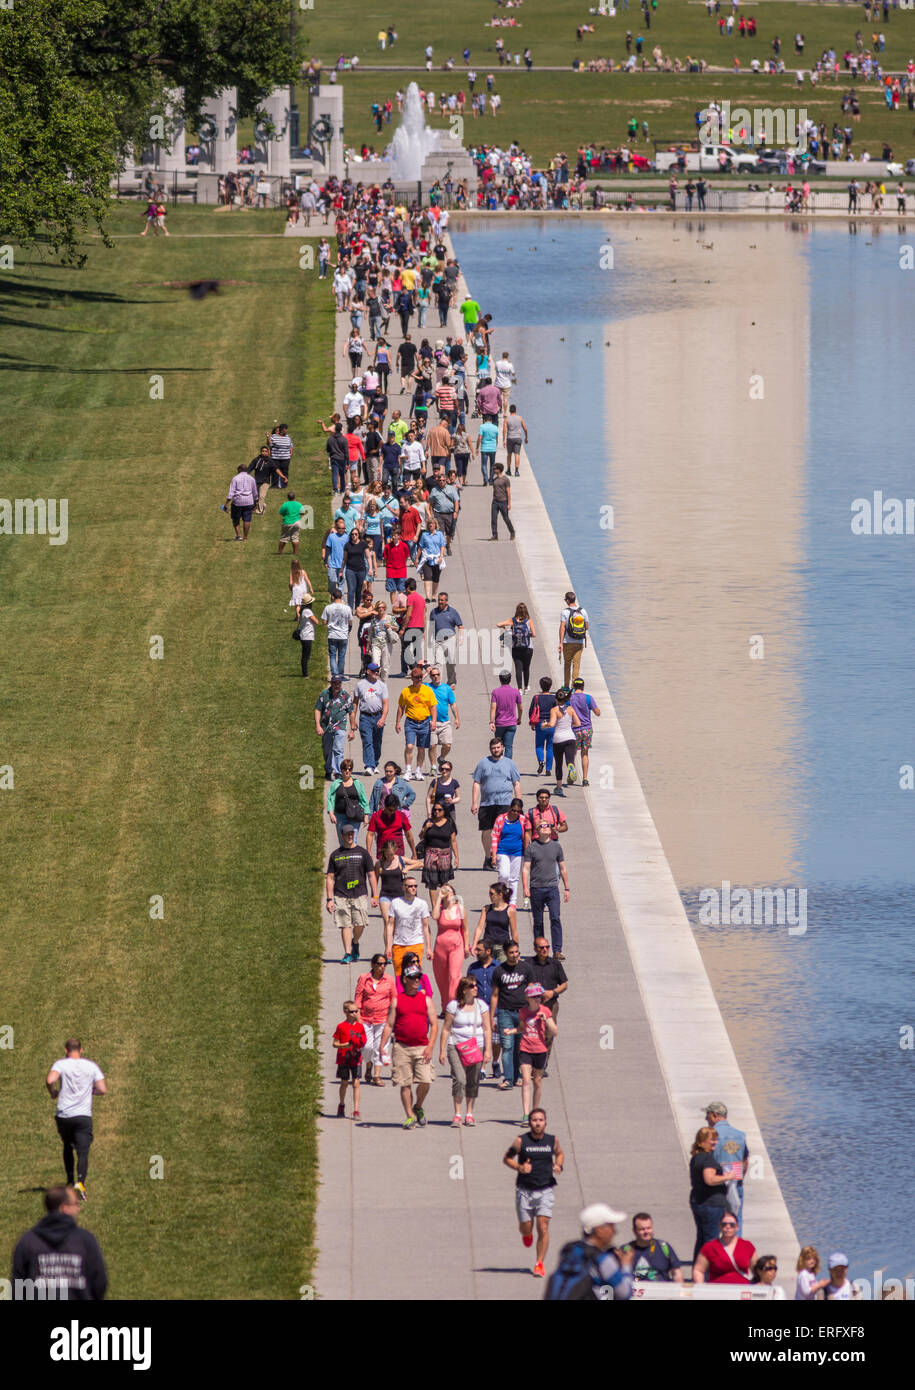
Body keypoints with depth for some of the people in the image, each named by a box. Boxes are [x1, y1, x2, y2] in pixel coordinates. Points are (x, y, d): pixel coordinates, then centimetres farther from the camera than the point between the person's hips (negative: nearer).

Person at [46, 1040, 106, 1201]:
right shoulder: (92, 1066, 5)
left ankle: (70, 1182, 23)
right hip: (84, 1115, 0)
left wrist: (52, 1093, 1)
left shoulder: (60, 1064, 0)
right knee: (83, 1153, -5)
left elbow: (50, 1080, -19)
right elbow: (103, 1090, 1)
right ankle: (80, 1182, -26)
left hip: (63, 1115, 0)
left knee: (67, 1148, 23)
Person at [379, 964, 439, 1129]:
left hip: (422, 1047, 0)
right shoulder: (397, 1001, 7)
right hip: (402, 1047, 0)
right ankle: (410, 1115, 6)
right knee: (405, 1084, -1)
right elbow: (389, 1025, 8)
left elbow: (434, 1024, 6)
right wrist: (382, 1047, -1)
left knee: (425, 1081, -10)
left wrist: (430, 1046, -6)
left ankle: (418, 1107, 15)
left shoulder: (426, 1000, 9)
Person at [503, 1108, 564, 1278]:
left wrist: (558, 1165, 0)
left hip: (545, 1191, 0)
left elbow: (559, 1153, 21)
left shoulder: (552, 1140, 2)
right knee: (526, 1228, 5)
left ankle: (540, 1264, -3)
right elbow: (507, 1158, 4)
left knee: (543, 1227, -11)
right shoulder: (521, 1141, -6)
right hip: (525, 1190, 0)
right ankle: (527, 1233, 45)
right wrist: (519, 1167, -15)